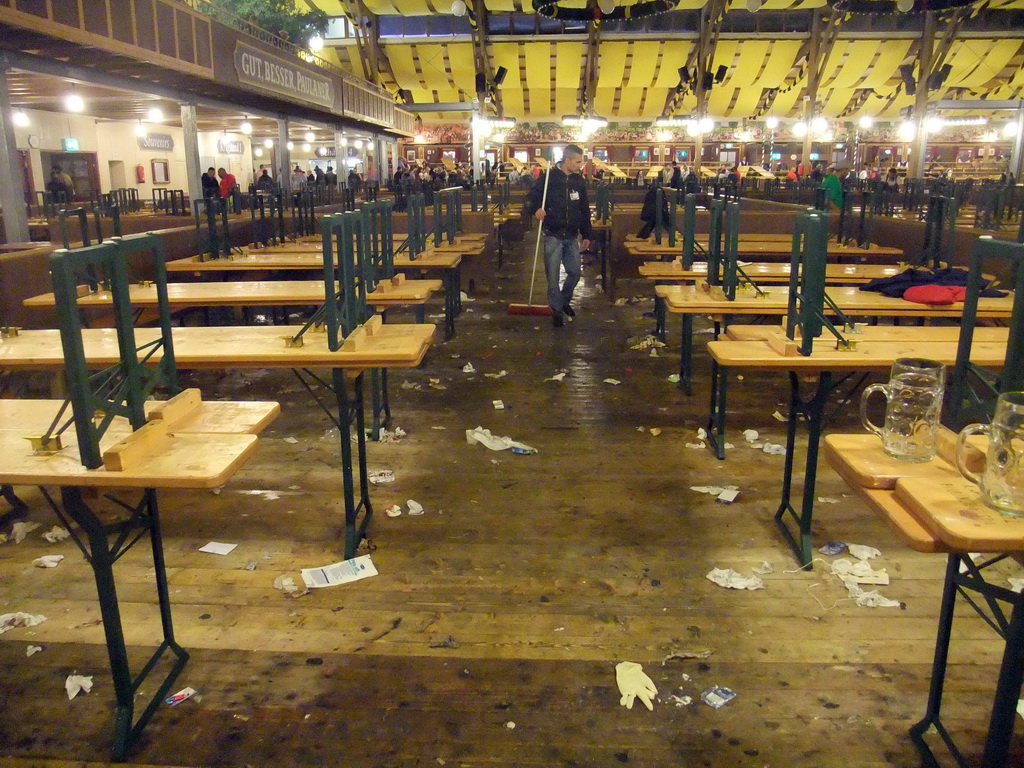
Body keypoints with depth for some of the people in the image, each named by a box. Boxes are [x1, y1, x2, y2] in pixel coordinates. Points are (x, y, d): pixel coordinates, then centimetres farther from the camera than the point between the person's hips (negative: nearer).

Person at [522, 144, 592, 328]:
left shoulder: (579, 181, 7)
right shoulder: (549, 178, -8)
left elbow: (584, 209, 15)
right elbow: (530, 200, -8)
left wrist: (586, 234, 14)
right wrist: (535, 210, -30)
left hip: (571, 236, 5)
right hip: (553, 236, -5)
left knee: (575, 272, 9)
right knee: (553, 276, 0)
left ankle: (564, 301, 33)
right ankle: (557, 310, 14)